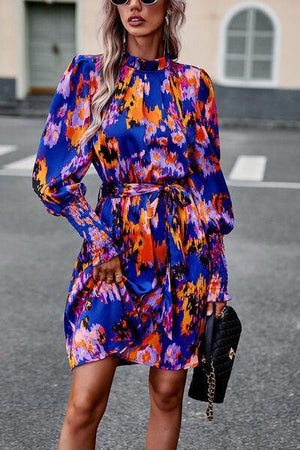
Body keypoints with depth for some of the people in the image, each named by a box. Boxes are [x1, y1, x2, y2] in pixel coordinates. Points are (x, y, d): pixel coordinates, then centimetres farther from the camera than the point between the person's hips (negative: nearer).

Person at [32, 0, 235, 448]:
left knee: (168, 392, 9)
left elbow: (209, 176, 6)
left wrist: (217, 275, 4)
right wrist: (101, 242, -5)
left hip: (184, 248, 2)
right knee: (85, 402, -5)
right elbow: (53, 175, 1)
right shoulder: (88, 74, 1)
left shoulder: (193, 83, 4)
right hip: (113, 244, -1)